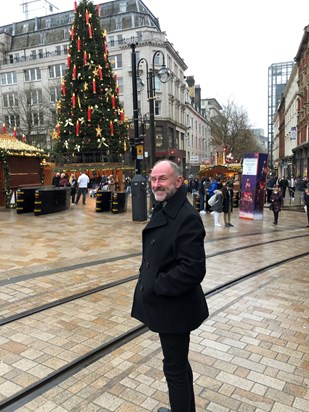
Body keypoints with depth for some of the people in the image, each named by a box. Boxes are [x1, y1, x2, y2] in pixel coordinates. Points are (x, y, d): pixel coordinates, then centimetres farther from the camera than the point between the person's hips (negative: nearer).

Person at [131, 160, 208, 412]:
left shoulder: (187, 217, -23)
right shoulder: (162, 209, 6)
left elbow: (193, 269, -28)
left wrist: (155, 287, -20)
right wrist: (146, 278, 5)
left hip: (175, 306, -9)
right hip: (165, 304, 9)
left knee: (175, 367, 9)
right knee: (179, 363, 26)